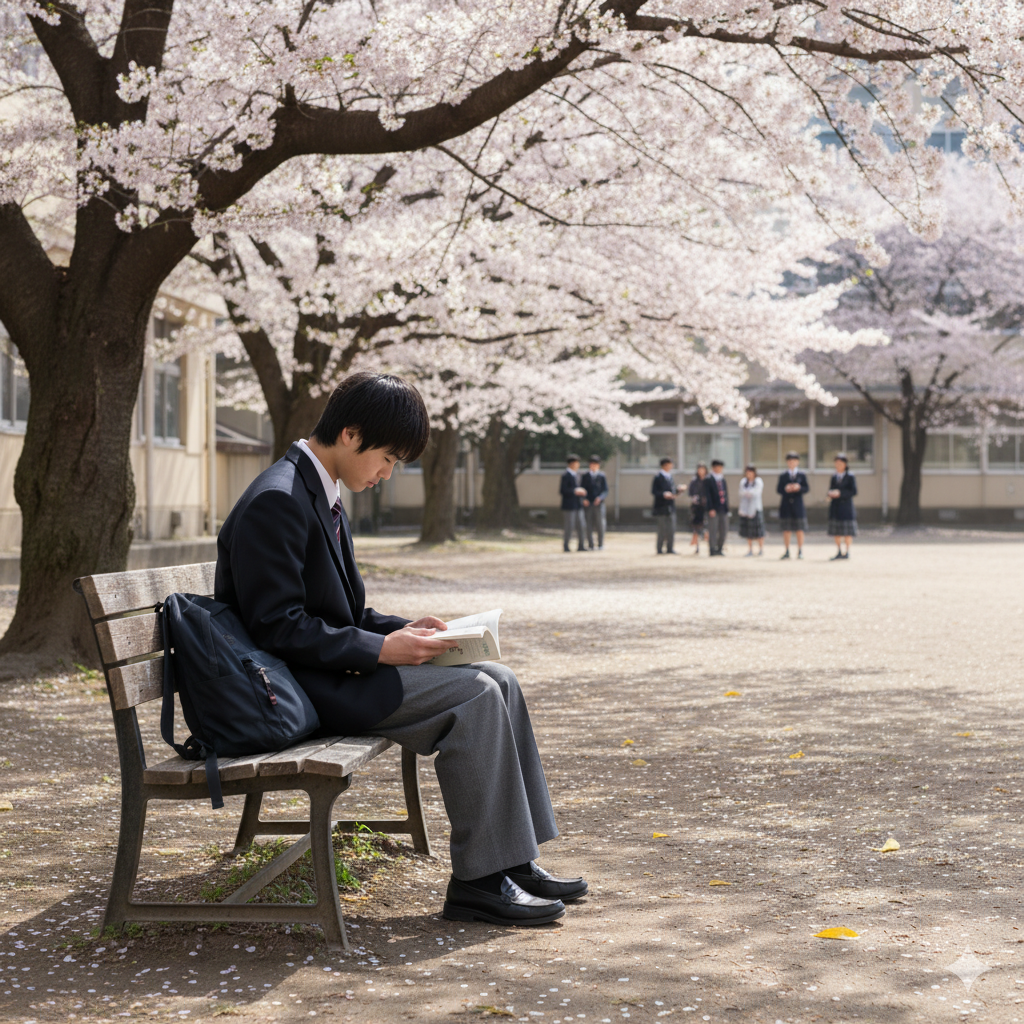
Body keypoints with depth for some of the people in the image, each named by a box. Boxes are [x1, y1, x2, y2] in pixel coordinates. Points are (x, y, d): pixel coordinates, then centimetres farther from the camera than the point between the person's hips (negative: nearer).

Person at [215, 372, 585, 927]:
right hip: (298, 689, -10)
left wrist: (400, 629, 3)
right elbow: (278, 627, -22)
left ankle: (513, 861, 3)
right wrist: (380, 650, -20)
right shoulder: (275, 502, -18)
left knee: (497, 680, 1)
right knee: (472, 696, -19)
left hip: (332, 673, 10)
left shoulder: (325, 502, 15)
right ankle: (479, 881, -12)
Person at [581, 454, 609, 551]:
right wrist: (584, 499, -8)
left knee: (600, 524, -4)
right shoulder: (585, 476, 9)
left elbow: (605, 490, 2)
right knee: (589, 526, 0)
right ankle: (590, 545, 4)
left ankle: (600, 545, 4)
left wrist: (600, 498, -17)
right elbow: (582, 489, 10)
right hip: (588, 504, 1)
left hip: (599, 504, -1)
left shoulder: (602, 476, 4)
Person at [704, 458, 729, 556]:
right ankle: (712, 550, 2)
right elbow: (707, 496, -10)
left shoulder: (723, 481, 16)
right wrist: (710, 509, -17)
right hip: (714, 510, -6)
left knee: (723, 530, 7)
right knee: (712, 530, -3)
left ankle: (719, 549, 18)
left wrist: (727, 508, 12)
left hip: (723, 510, 6)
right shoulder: (708, 480, -4)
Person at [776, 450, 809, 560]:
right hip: (786, 505, 1)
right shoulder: (782, 476, 8)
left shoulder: (802, 475, 6)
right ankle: (787, 551, 9)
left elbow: (807, 488, 1)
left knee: (799, 530, 0)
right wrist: (785, 489, -17)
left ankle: (800, 551, 6)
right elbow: (778, 489, 3)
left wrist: (799, 488, -18)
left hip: (798, 505, -1)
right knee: (786, 530, 2)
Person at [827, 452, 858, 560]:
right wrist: (831, 493, -7)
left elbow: (853, 492, -9)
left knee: (847, 531, -2)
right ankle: (839, 552, 13)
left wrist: (840, 493, -18)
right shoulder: (834, 477, 13)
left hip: (846, 506, -5)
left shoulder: (850, 477, -3)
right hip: (835, 506, 5)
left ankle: (847, 552, 6)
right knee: (836, 531, 6)